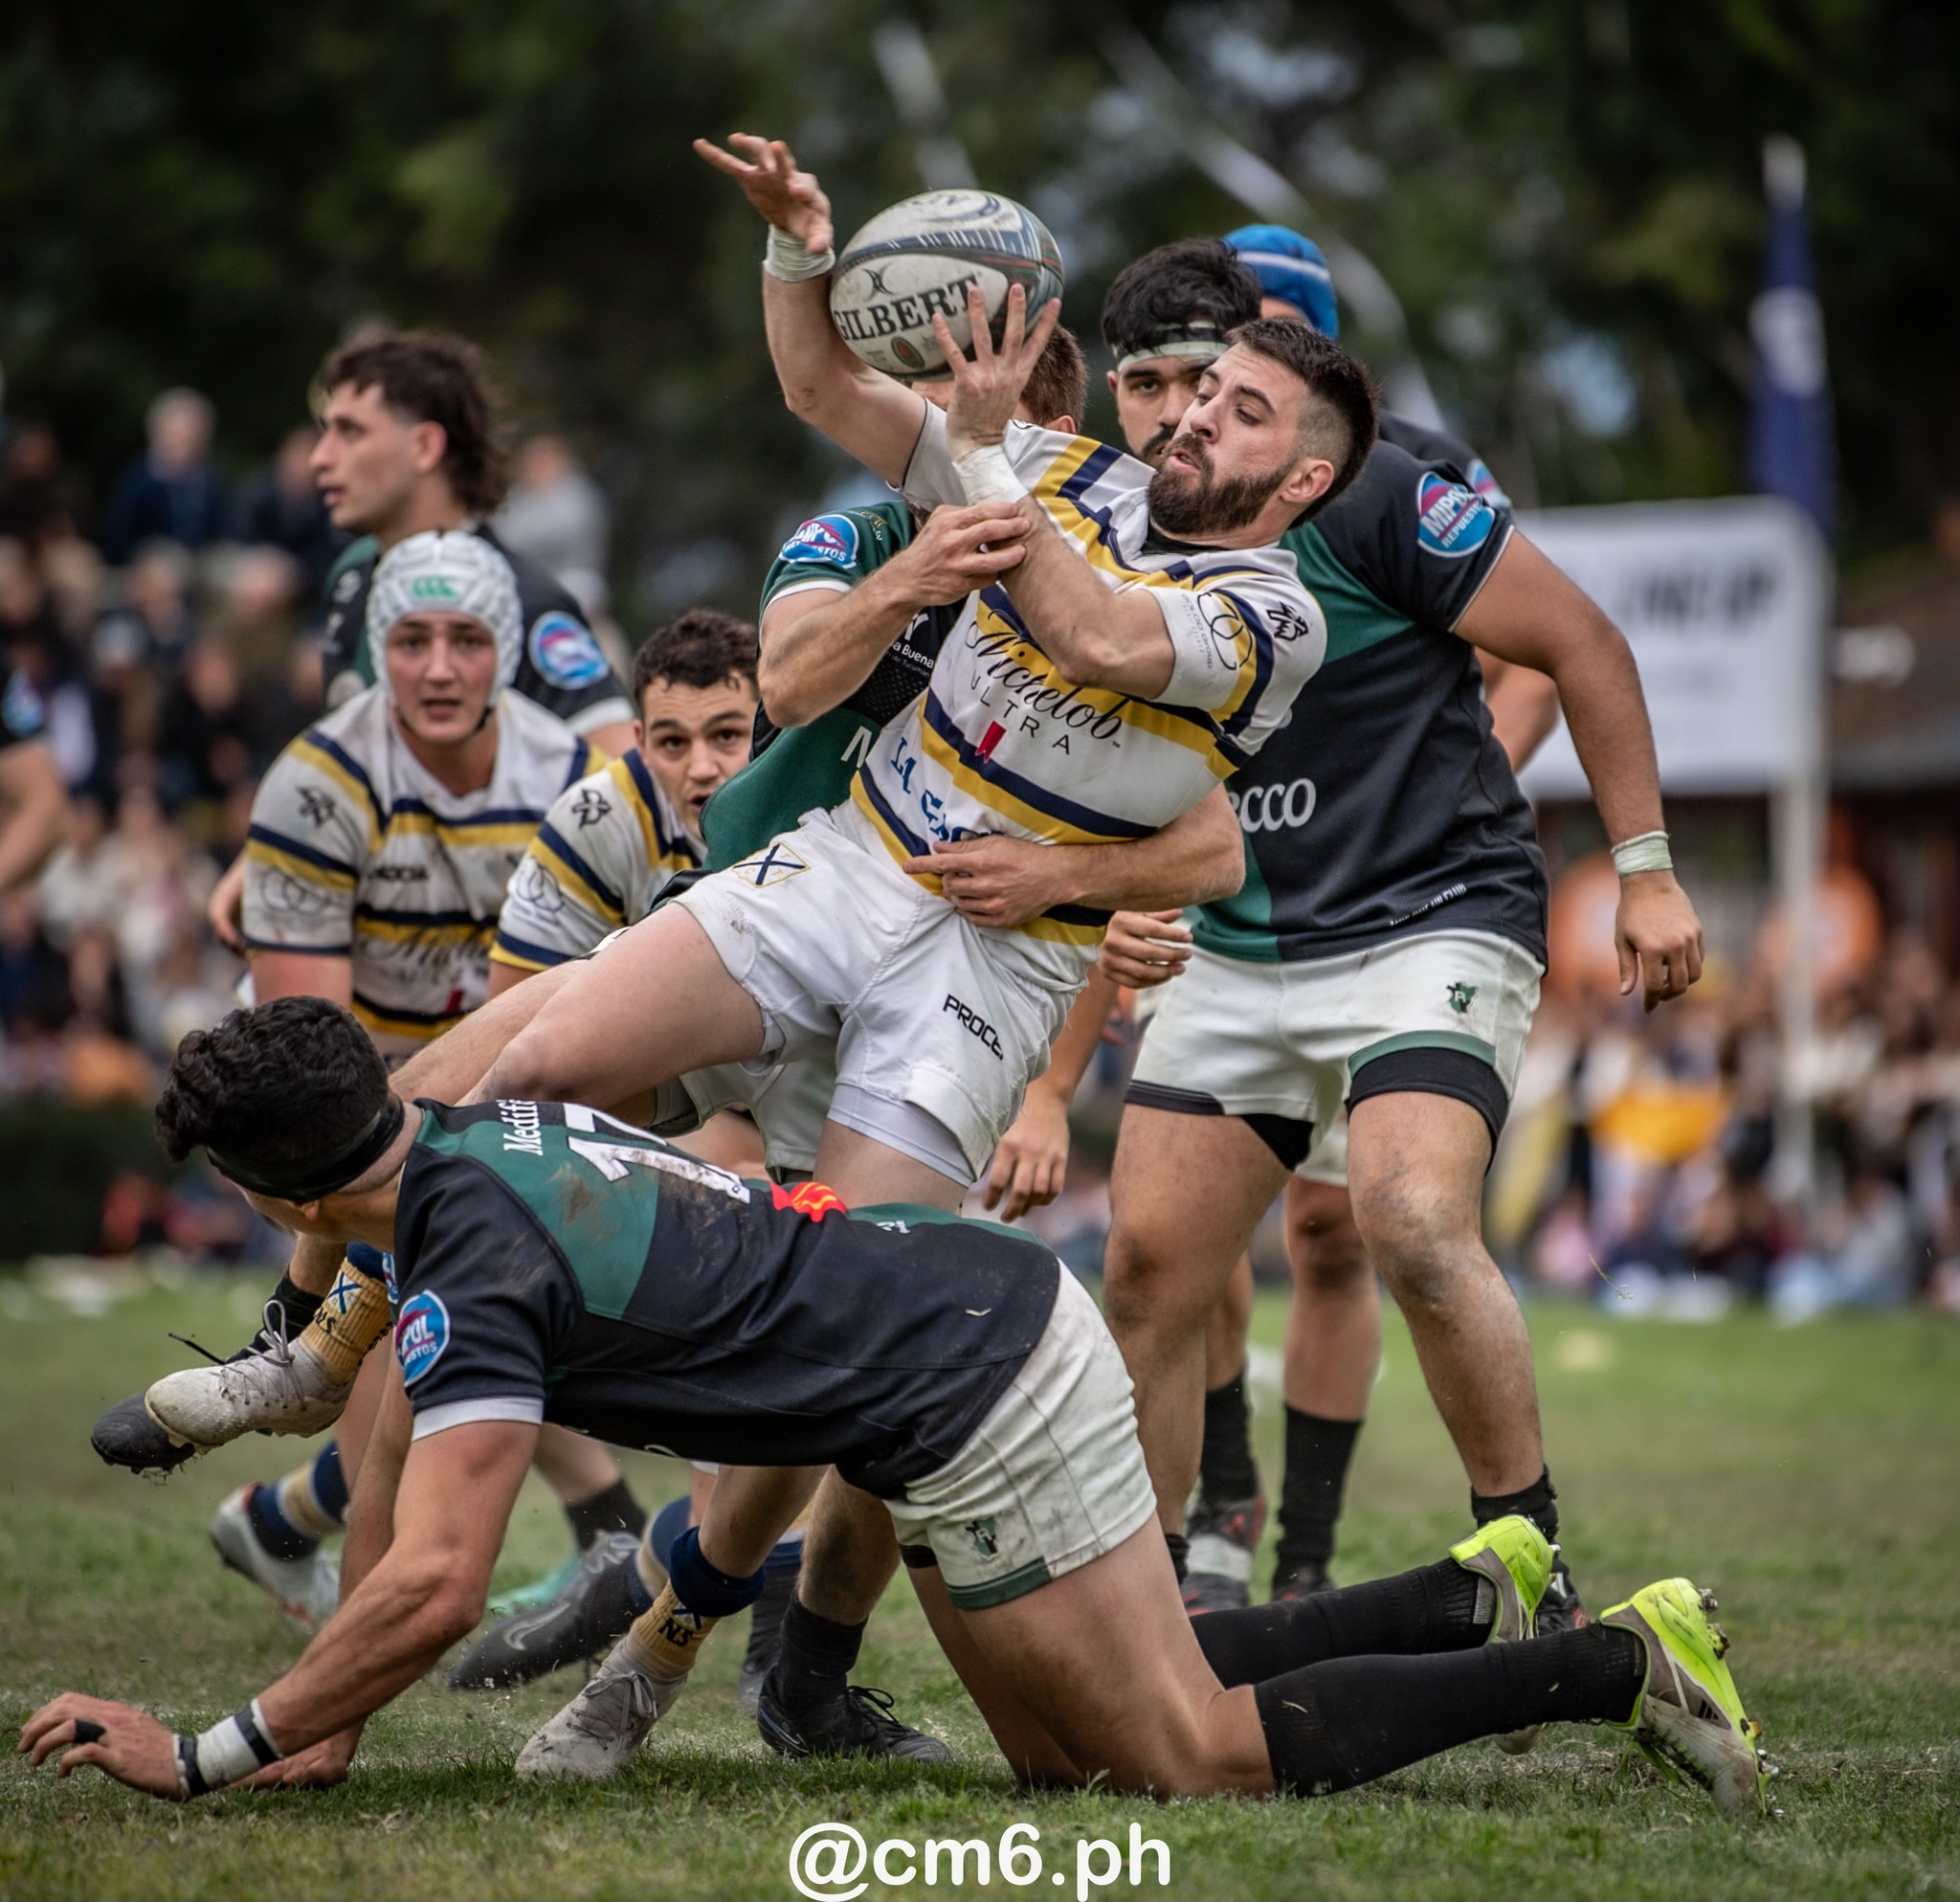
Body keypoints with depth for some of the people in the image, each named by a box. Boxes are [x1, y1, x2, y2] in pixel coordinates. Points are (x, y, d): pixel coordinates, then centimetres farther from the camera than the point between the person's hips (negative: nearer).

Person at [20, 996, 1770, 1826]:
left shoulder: (475, 1270, -20)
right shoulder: (476, 1138, 8)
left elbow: (432, 1587, -27)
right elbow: (399, 1437, 18)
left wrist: (210, 1755, -18)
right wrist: (322, 1730, 14)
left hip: (976, 1398, -9)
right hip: (992, 1306, 9)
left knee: (1197, 1759, -1)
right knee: (1059, 1748, 18)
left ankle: (1616, 1662, -1)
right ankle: (1471, 1595, 21)